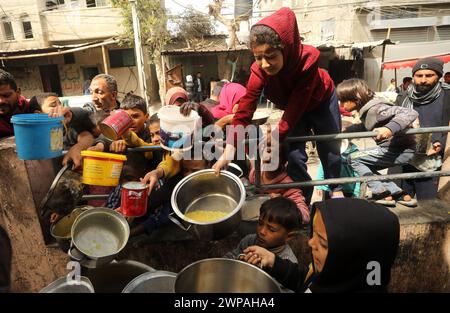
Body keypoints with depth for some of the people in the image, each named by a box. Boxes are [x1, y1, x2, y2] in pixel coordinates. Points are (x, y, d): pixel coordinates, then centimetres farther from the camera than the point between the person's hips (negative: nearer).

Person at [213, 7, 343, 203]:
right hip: (294, 109, 1)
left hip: (322, 100, -1)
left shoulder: (307, 59, -41)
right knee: (294, 154, -8)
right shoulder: (259, 71, -34)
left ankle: (336, 188, 38)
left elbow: (297, 105, -38)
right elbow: (244, 110, -38)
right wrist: (229, 150, -45)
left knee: (330, 149, 12)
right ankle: (303, 197, 15)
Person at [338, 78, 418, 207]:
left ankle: (382, 195, -1)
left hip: (401, 150, -10)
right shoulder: (366, 109, 7)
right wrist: (345, 130, 12)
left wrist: (390, 128, -45)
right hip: (392, 149, 10)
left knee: (354, 158, -8)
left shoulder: (376, 108, -21)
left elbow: (410, 113, -29)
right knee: (366, 167, 20)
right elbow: (363, 127, 26)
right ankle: (400, 195, 16)